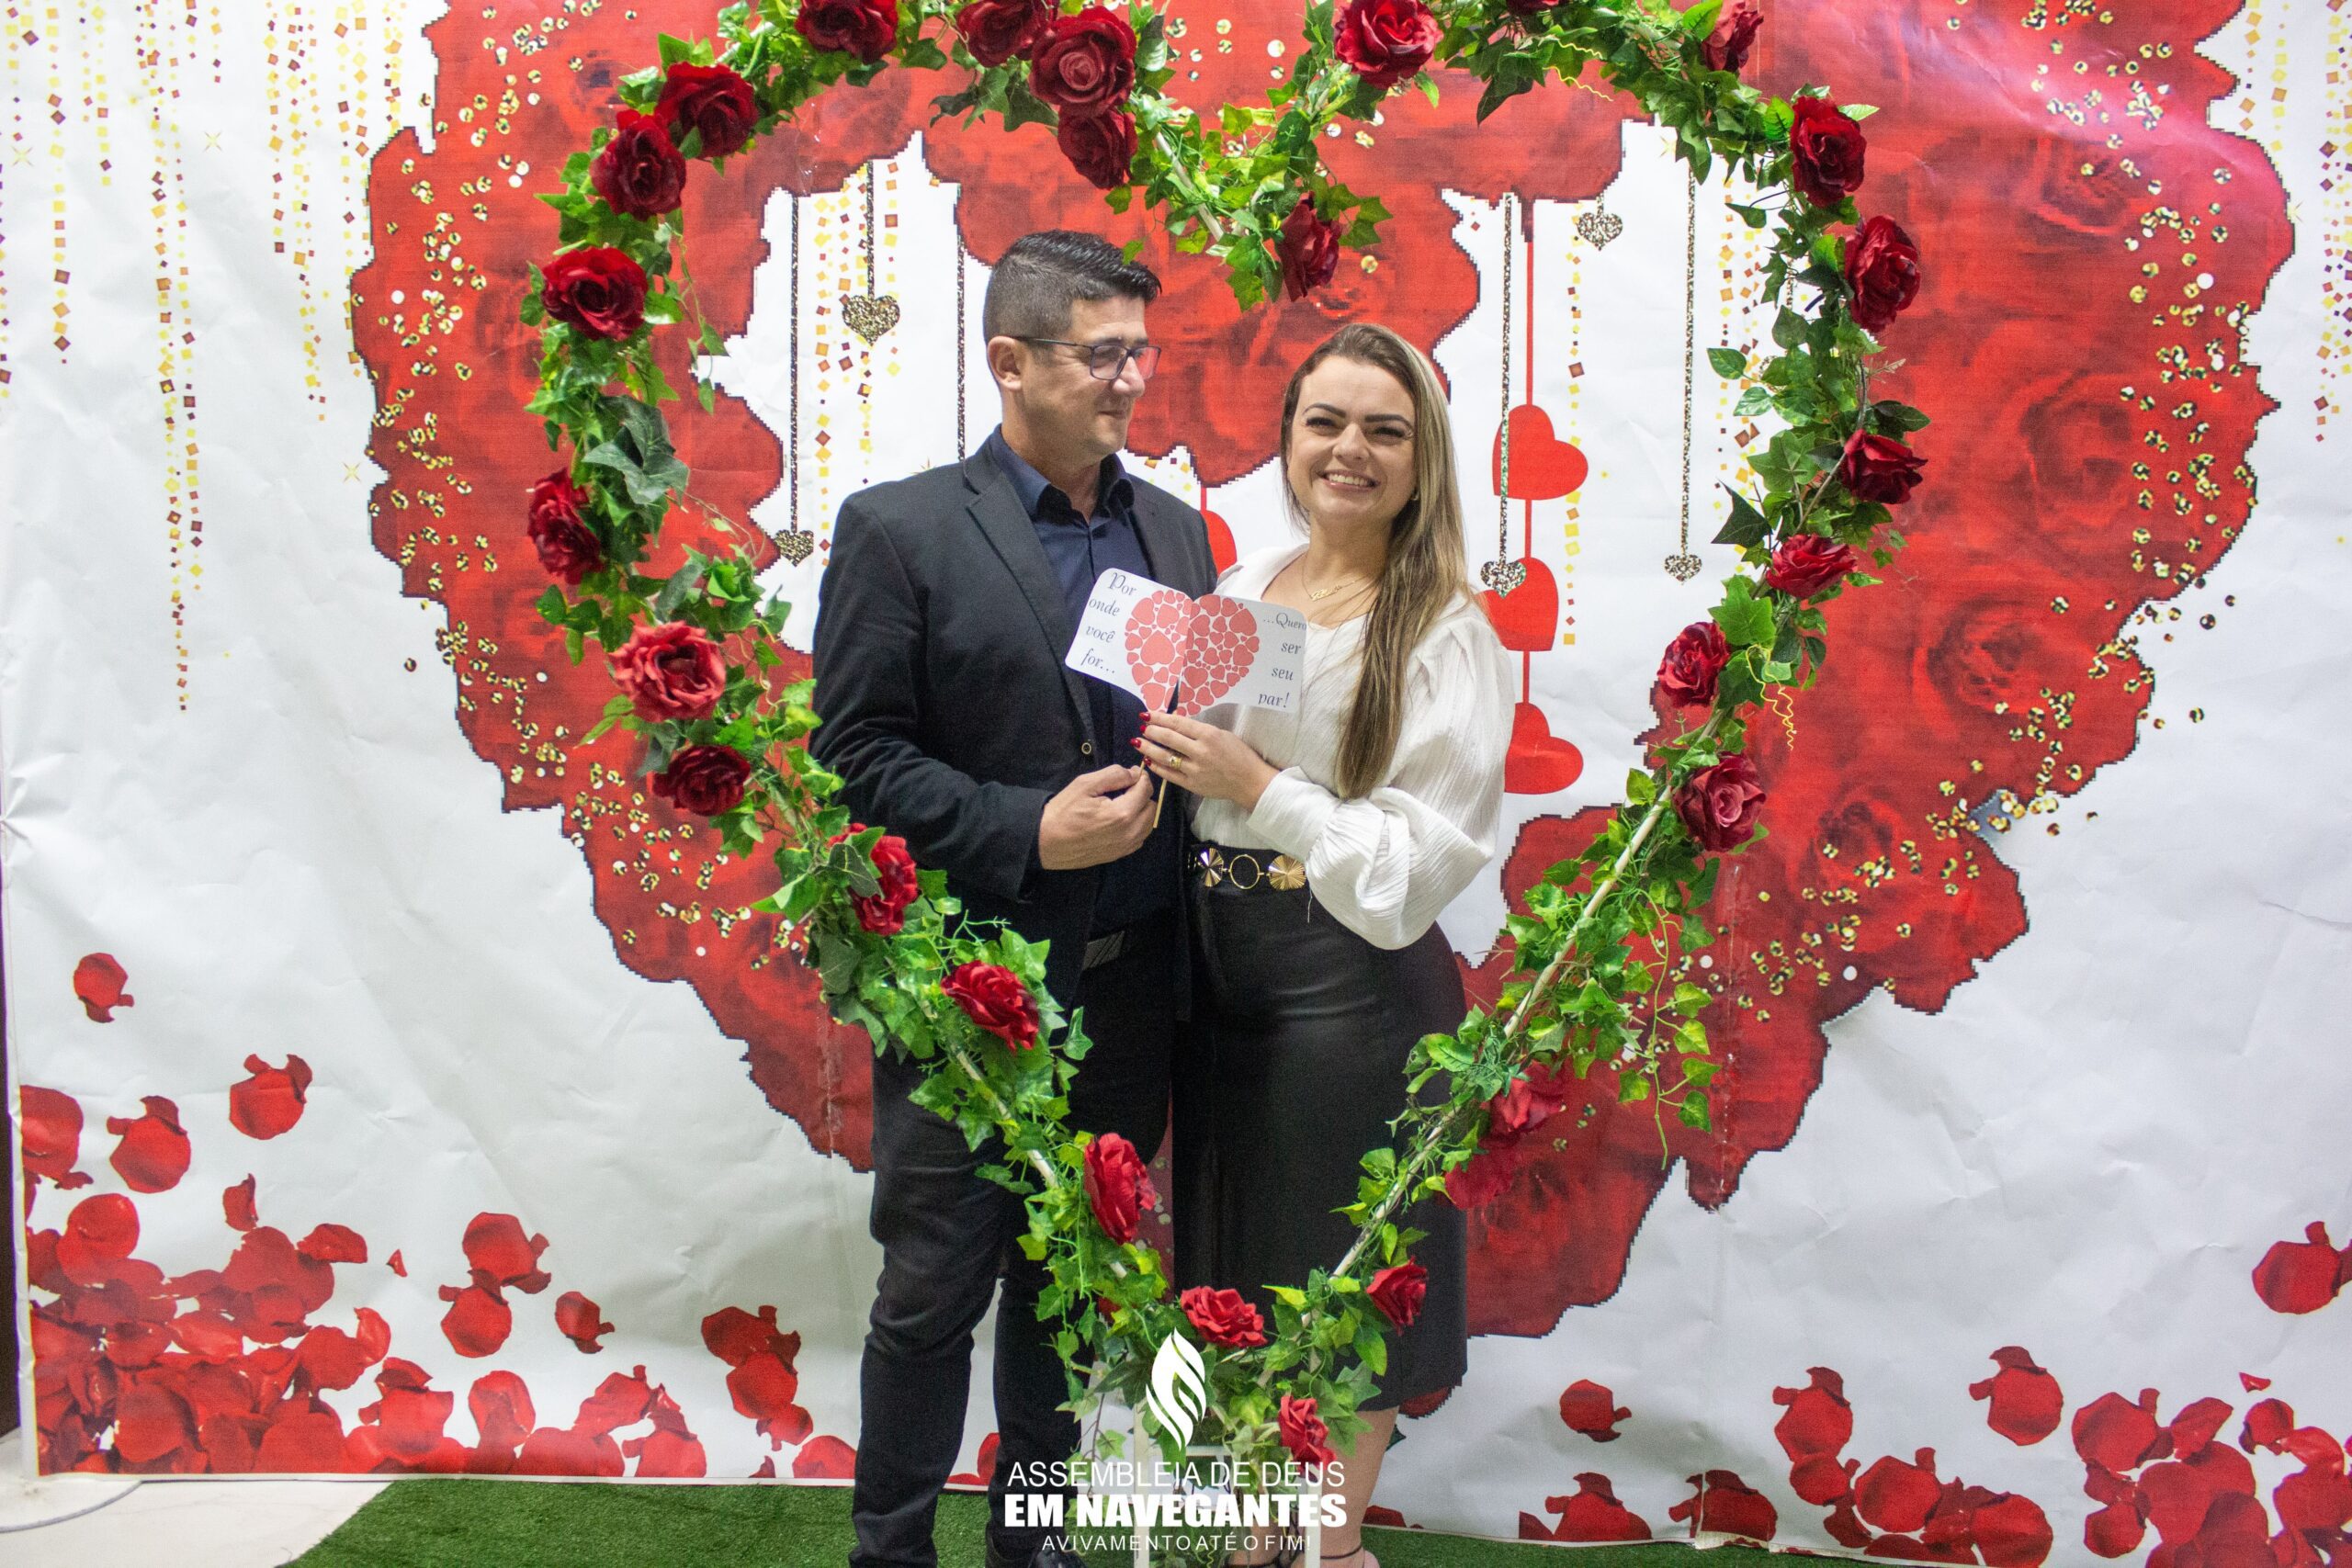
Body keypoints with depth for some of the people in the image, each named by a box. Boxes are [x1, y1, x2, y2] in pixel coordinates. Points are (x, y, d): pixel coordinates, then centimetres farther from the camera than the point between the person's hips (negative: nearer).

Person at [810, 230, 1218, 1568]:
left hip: (1131, 990, 5)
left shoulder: (1175, 531, 10)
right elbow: (857, 756, -10)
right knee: (935, 1294, 7)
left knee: (1073, 1285, 17)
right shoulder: (900, 531, -7)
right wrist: (1029, 832, -19)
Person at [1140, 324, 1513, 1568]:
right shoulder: (1240, 587, 6)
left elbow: (1425, 863, -17)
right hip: (1218, 967, 6)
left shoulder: (1448, 639, -11)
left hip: (1352, 988, -6)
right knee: (1234, 1261, 18)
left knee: (1342, 1280, 10)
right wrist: (1172, 760, -3)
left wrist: (1260, 784, -24)